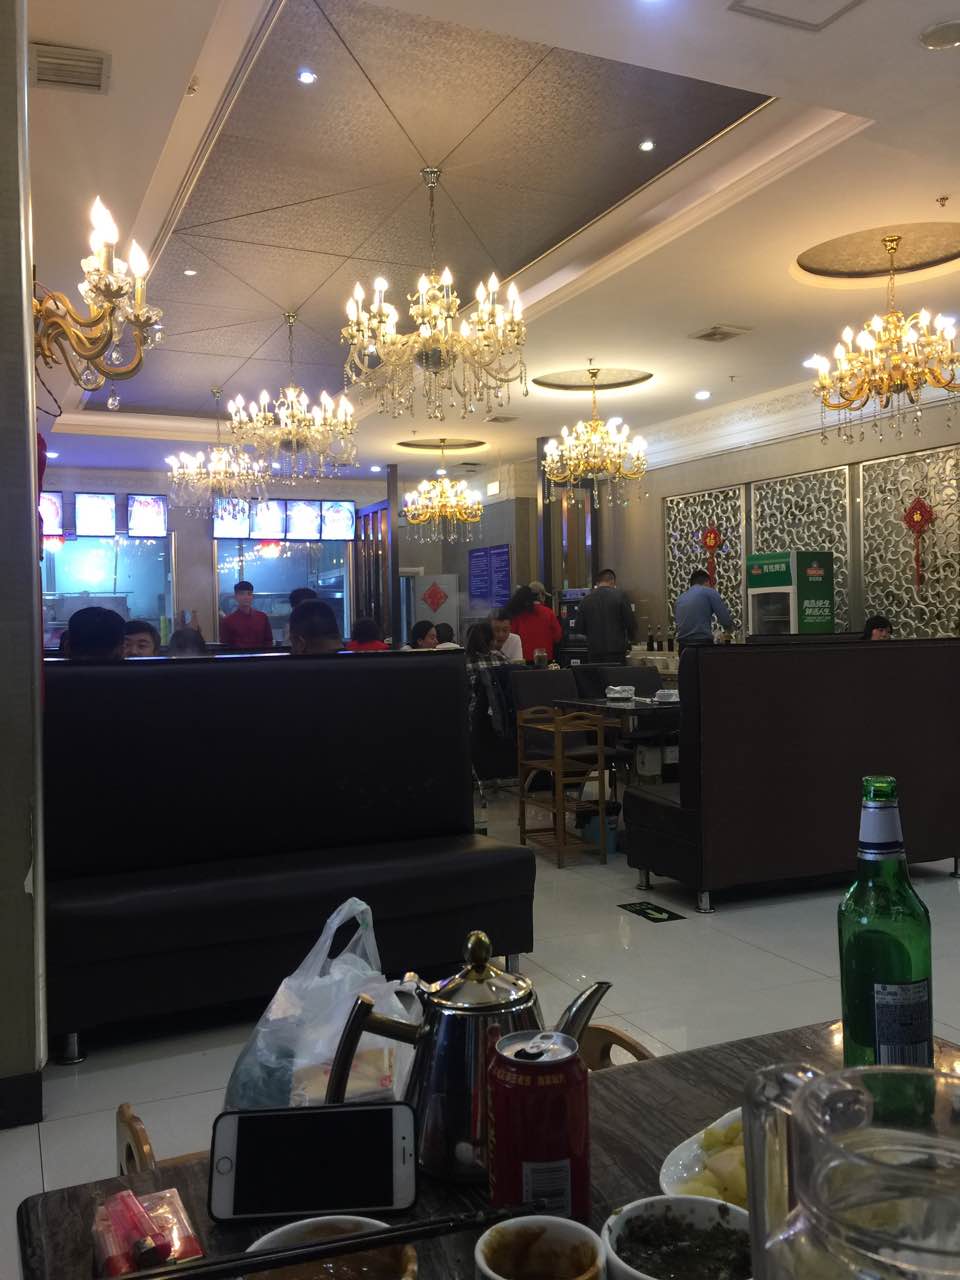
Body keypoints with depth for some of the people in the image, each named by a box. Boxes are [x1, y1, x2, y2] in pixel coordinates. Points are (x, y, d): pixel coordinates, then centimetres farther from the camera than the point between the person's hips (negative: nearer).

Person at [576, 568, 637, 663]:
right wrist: (631, 638, 16)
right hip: (616, 652, -3)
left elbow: (580, 628, 8)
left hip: (594, 654, 3)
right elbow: (630, 622, -4)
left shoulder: (586, 599, 5)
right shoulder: (619, 596, -4)